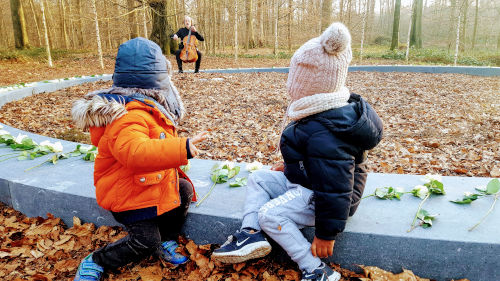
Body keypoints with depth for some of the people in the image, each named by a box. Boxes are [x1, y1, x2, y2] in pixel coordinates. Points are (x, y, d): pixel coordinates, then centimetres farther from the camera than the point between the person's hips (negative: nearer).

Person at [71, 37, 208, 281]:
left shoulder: (143, 106, 5)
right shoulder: (131, 116, -30)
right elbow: (134, 152, -49)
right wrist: (182, 149, -56)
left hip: (151, 184, 10)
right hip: (129, 193, -10)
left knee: (184, 190, 12)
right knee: (145, 243, -8)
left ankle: (165, 243, 22)